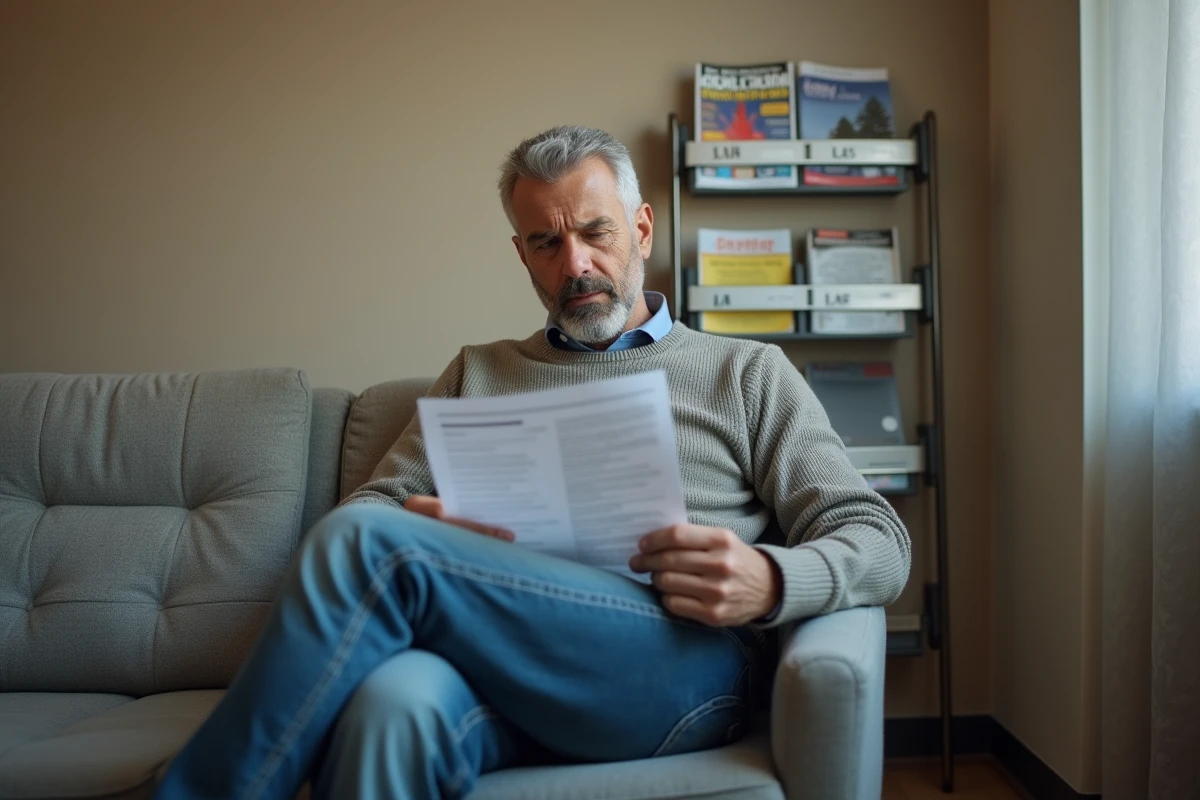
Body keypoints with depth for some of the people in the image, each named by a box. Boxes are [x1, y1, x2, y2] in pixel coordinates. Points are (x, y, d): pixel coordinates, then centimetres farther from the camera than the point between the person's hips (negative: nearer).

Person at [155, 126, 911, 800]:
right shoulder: (478, 372, 25)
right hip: (496, 662, 2)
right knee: (393, 702, -36)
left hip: (688, 668, -2)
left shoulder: (748, 372, 17)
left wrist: (771, 582, -12)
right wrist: (422, 539, -7)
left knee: (374, 545, -23)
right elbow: (376, 503, 18)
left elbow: (881, 542, 10)